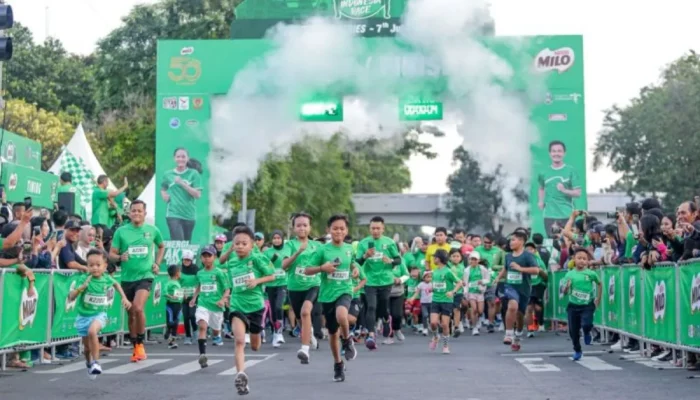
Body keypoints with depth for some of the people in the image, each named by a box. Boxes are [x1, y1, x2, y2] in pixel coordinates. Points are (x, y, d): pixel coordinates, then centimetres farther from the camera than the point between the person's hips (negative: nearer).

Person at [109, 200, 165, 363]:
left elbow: (162, 247, 21)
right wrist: (120, 257, -19)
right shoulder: (121, 231, 1)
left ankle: (141, 344, -6)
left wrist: (157, 264, 9)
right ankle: (136, 348, 24)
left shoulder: (152, 230, 2)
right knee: (131, 314, 9)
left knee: (138, 308, -23)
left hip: (145, 276, -2)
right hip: (127, 277, 2)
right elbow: (111, 255, 2)